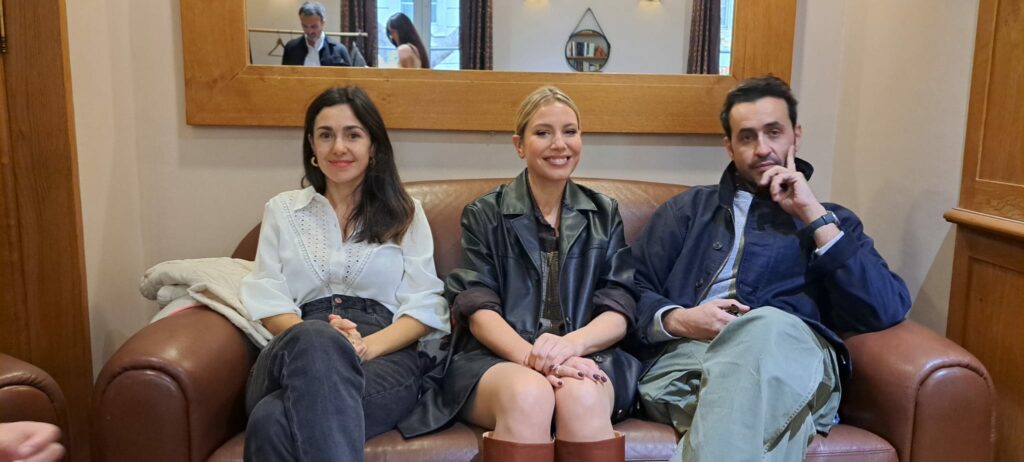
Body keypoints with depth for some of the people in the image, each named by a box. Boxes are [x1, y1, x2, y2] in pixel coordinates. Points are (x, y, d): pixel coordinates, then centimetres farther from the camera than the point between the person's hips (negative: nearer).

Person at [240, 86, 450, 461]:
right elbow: (267, 300, 9)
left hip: (386, 357, -2)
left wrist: (367, 346, -14)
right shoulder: (282, 210, 21)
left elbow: (424, 306, 7)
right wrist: (317, 338, -14)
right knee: (315, 339, -39)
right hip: (298, 351, 3)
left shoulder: (406, 213, 17)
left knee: (274, 422, -36)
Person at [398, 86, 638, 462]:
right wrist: (530, 356, -22)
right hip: (497, 358, -1)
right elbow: (478, 309, -2)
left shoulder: (604, 214, 15)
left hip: (585, 357, 1)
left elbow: (619, 311, 5)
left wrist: (570, 345, -17)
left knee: (582, 396, -34)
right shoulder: (484, 214, 9)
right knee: (528, 394, -35)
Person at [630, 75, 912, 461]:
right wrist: (677, 320, -6)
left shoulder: (831, 219, 25)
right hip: (686, 355, -1)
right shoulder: (687, 209, 27)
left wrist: (815, 217, 5)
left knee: (767, 327, -38)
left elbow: (888, 310, 7)